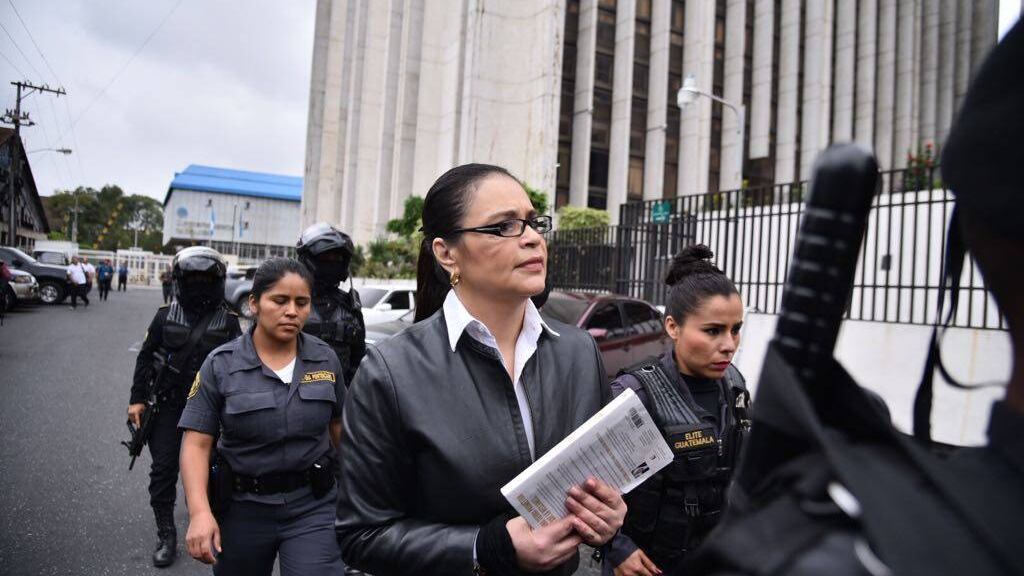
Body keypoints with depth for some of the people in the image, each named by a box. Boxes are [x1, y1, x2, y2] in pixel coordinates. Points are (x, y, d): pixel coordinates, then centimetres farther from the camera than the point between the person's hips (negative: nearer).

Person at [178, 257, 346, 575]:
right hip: (243, 508, 0)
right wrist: (200, 512, -22)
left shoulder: (325, 358, -2)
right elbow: (196, 444, -10)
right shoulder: (221, 365, -8)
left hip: (314, 505, 0)